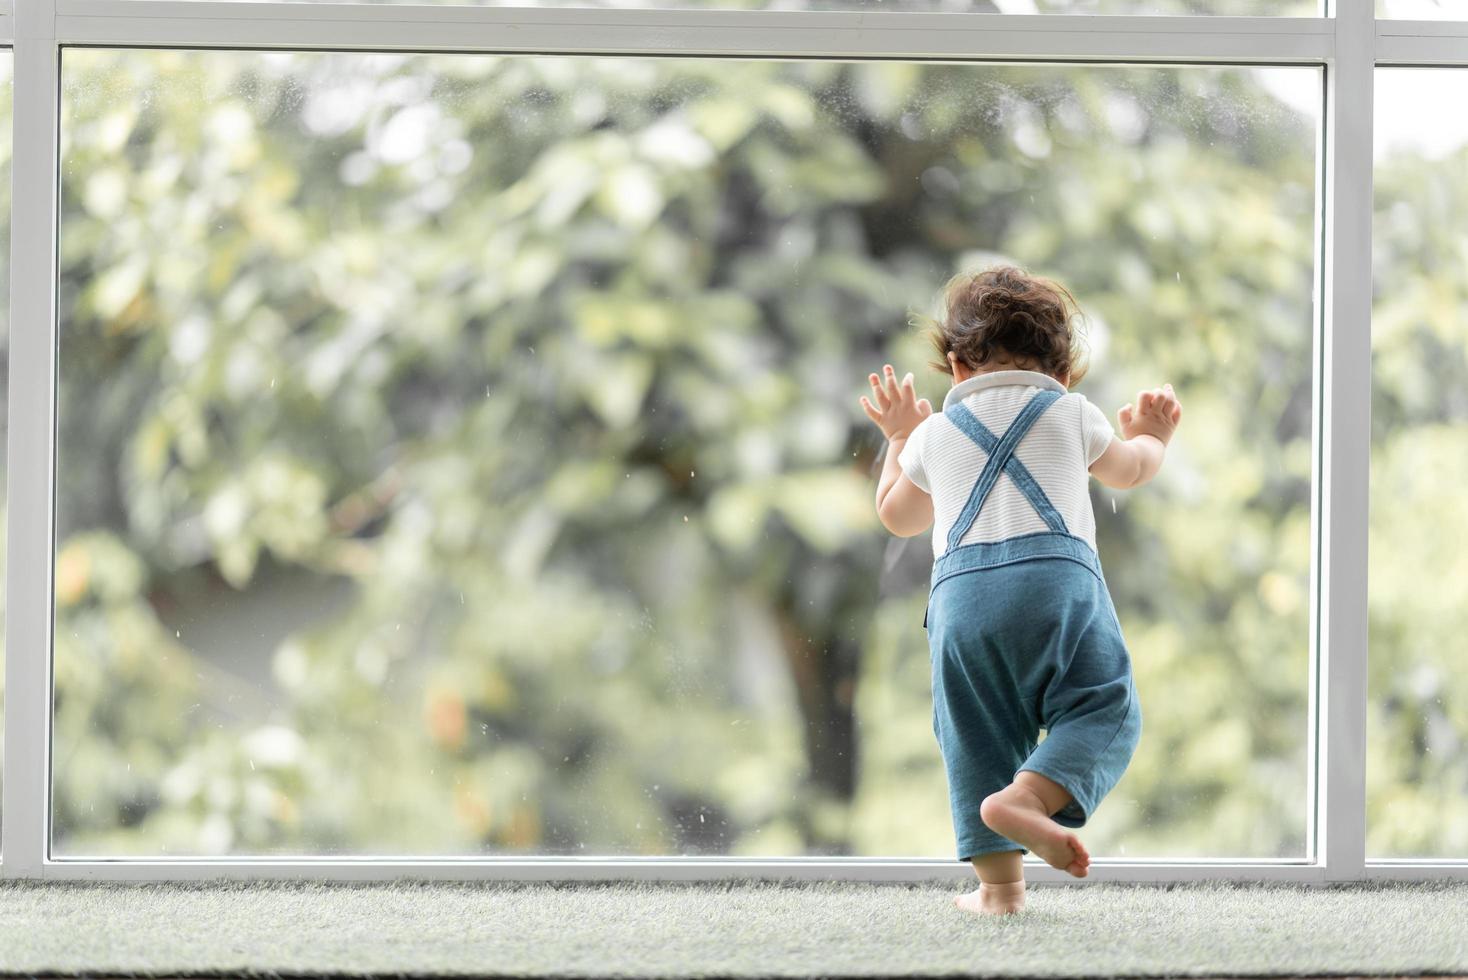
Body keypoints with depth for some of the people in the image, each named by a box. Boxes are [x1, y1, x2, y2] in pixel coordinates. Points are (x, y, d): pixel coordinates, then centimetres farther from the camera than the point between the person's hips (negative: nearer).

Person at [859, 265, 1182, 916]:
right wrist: (1151, 438, 58)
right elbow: (1126, 470, 36)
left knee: (975, 737, 9)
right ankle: (1028, 796, -26)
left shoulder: (935, 431, 20)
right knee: (1101, 711, 0)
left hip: (962, 589, 2)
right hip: (1059, 576, -2)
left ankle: (998, 881, 4)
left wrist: (899, 439, 52)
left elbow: (897, 516, 36)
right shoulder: (1072, 414, 17)